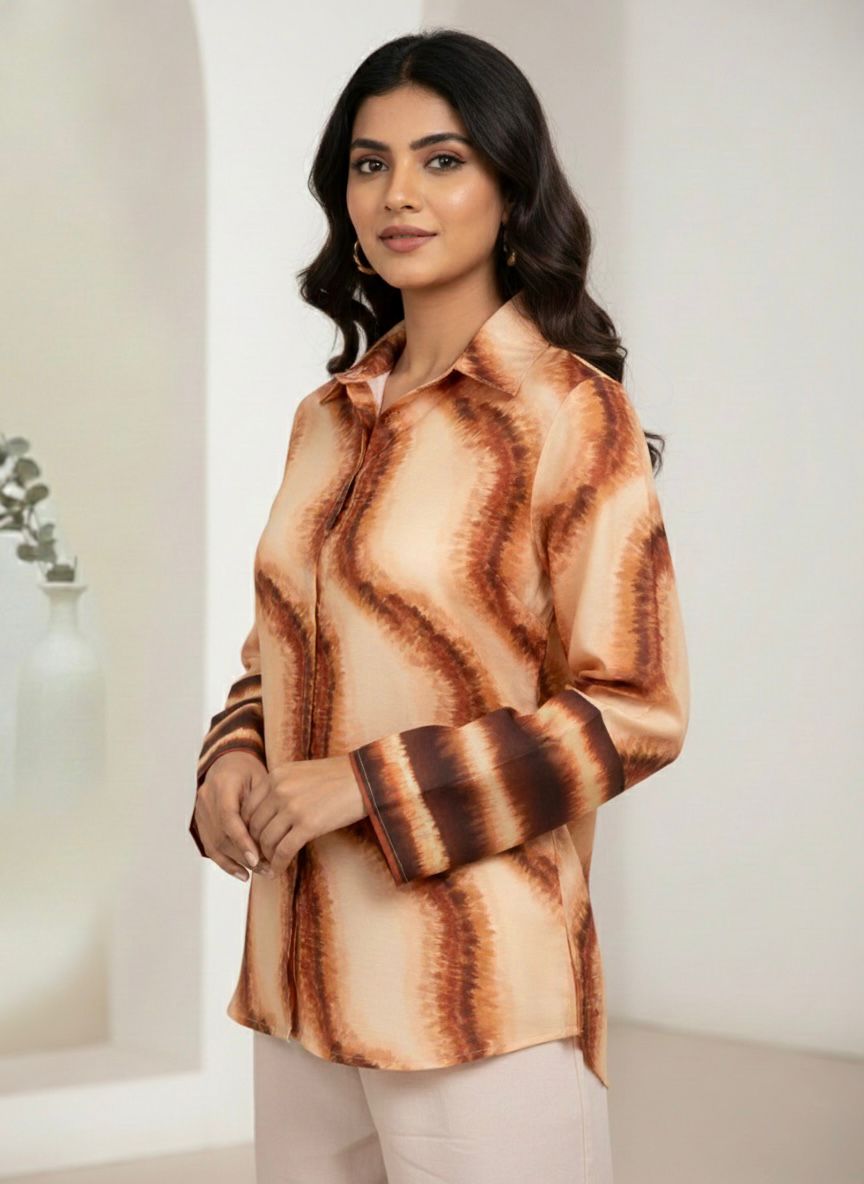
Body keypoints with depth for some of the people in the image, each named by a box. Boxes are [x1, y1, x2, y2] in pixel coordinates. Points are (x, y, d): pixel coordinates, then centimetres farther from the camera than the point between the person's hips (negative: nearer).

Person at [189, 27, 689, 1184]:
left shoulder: (571, 414, -8)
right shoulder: (330, 417, 11)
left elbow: (636, 710, -12)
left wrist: (368, 783, -17)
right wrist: (234, 757, -1)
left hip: (478, 992, -6)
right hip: (305, 971, 6)